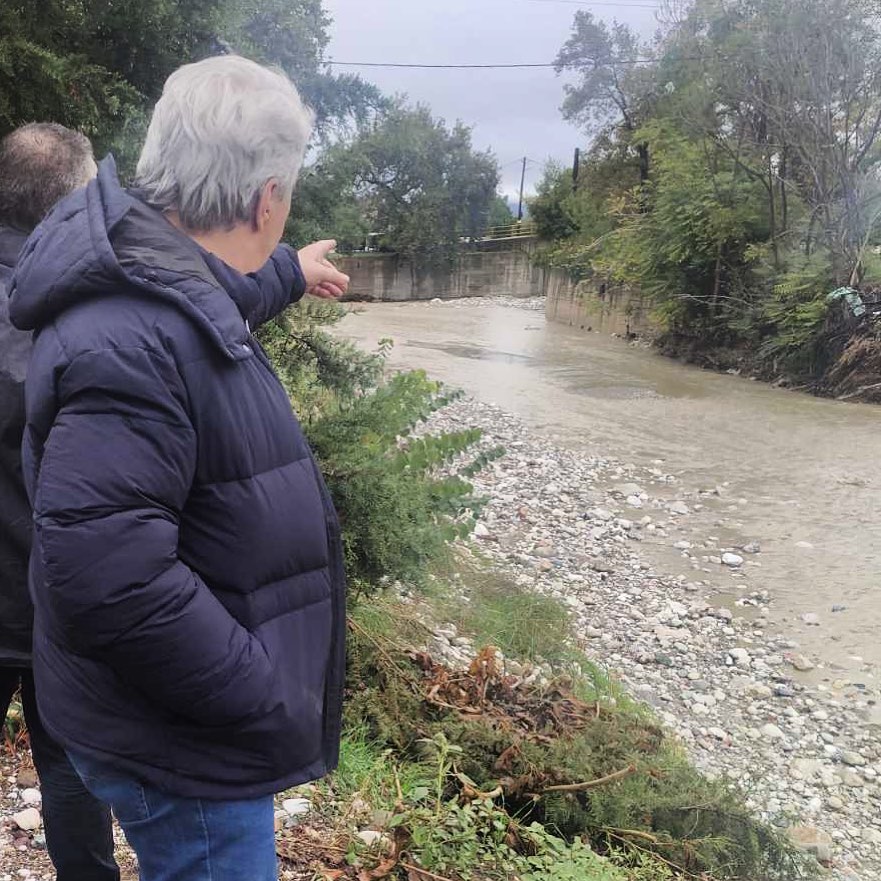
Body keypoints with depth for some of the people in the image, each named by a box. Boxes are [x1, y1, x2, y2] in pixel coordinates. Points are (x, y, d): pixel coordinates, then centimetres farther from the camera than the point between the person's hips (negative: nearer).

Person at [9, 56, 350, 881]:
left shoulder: (160, 287, 2)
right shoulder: (127, 344, -31)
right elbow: (105, 581, -35)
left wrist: (291, 272, 44)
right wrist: (271, 710, -27)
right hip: (180, 748, -10)